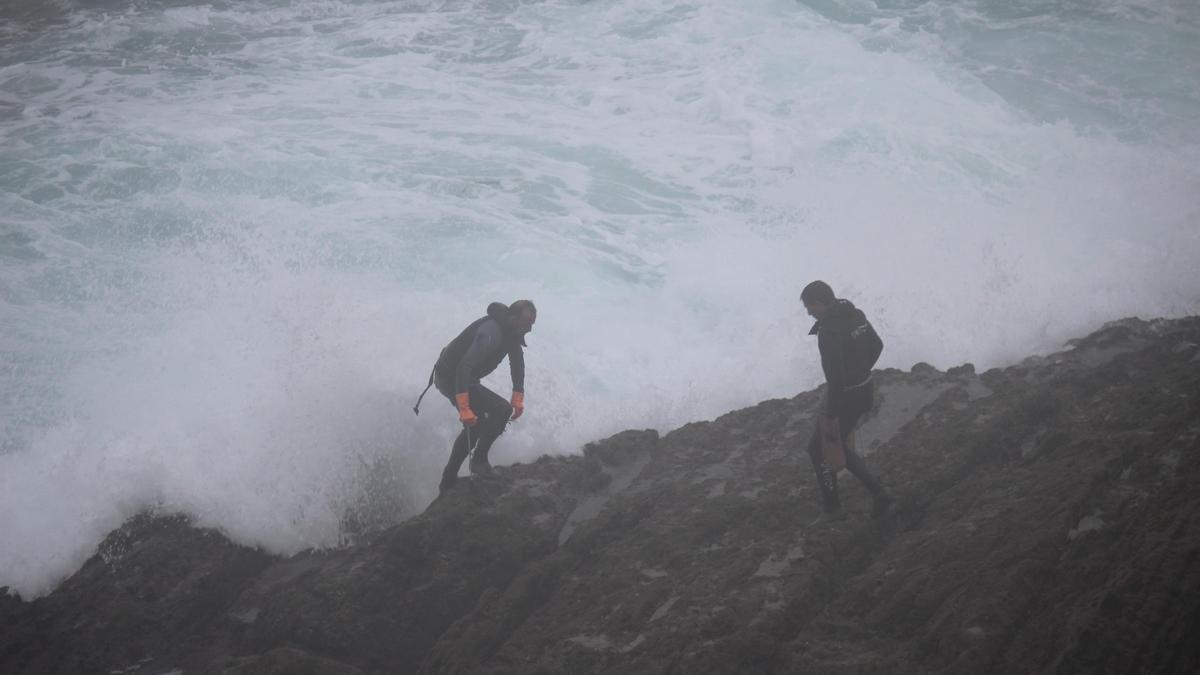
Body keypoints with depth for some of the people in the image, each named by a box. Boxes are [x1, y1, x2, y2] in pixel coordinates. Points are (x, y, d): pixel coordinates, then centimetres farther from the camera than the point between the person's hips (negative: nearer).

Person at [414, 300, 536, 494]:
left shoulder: (513, 331, -1)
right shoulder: (491, 332, -31)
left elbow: (517, 363, 11)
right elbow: (464, 368, -37)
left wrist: (518, 400, 6)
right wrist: (464, 409, -40)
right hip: (450, 378, -10)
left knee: (476, 426, 20)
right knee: (502, 410, -18)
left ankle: (448, 483, 29)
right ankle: (479, 461, -5)